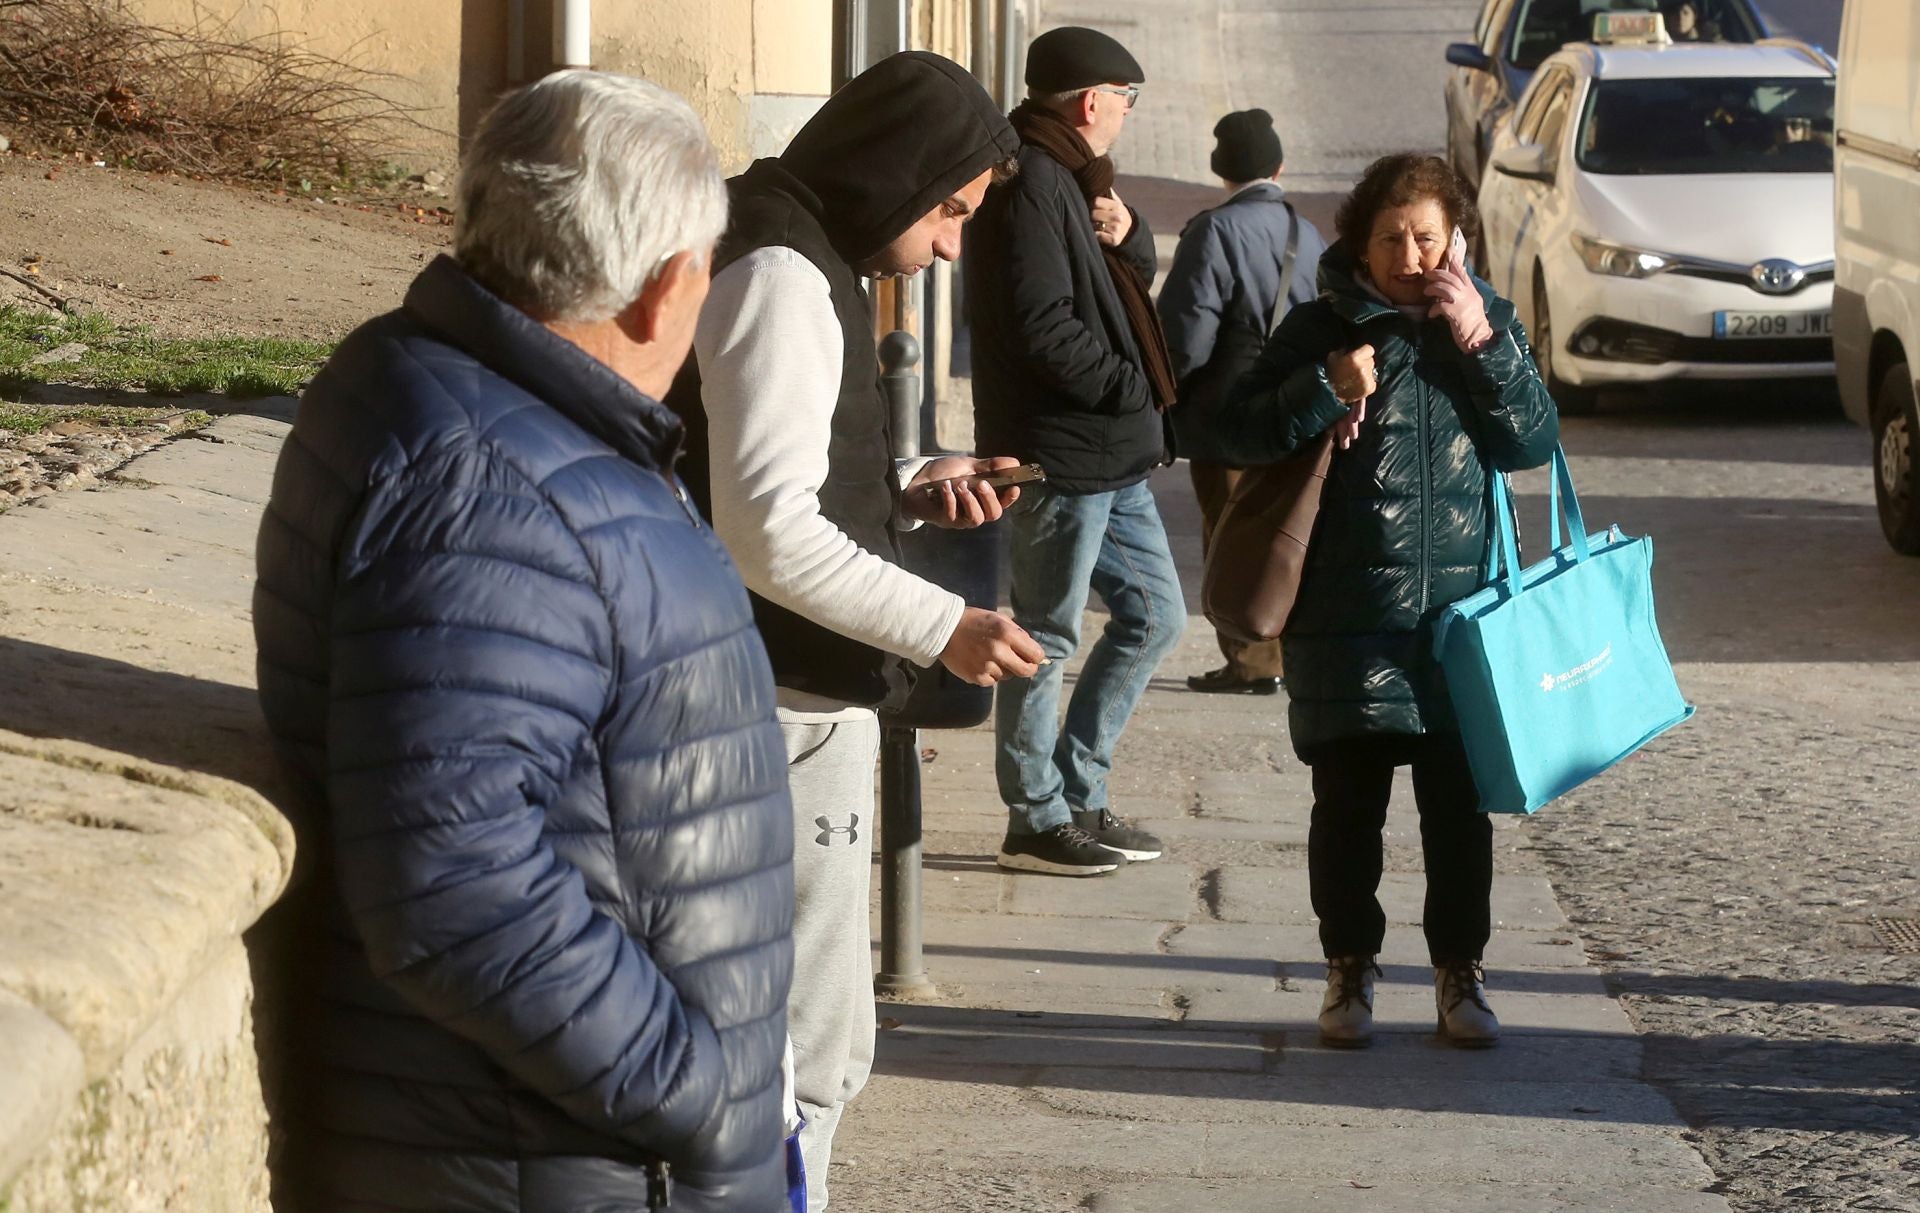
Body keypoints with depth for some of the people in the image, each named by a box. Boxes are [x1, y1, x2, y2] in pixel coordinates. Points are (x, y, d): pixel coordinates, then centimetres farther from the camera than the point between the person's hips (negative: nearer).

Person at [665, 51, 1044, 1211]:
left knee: (783, 1023, 17)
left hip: (798, 698, 11)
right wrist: (945, 628, -20)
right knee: (810, 1040, -6)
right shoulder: (778, 280, -18)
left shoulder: (800, 265, 15)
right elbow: (769, 533, -24)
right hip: (788, 710, -11)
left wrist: (912, 488, 8)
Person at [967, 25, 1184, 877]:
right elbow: (1043, 328, -23)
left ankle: (1076, 797, 22)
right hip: (1061, 456, -10)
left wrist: (1126, 235, -1)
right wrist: (1133, 386, -14)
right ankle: (1039, 822, 8)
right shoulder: (1031, 183, -17)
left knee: (1154, 615, 15)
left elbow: (1133, 283, 20)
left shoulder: (1070, 177, 16)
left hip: (1111, 456, 10)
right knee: (1047, 638, -1)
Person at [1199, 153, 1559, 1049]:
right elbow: (1239, 430, -2)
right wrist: (1325, 390, -17)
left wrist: (1481, 342, -12)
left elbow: (1535, 443, -1)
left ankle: (1459, 975, 14)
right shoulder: (1324, 327, 1)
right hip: (1348, 613, -1)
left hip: (1461, 608, 1)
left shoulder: (1488, 321, 7)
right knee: (1349, 800, 4)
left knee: (1459, 801, 4)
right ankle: (1349, 973, 15)